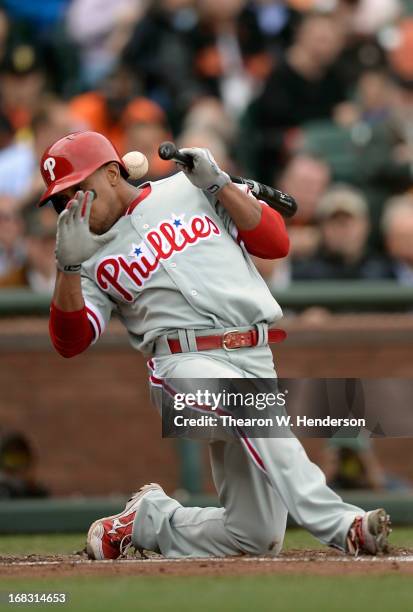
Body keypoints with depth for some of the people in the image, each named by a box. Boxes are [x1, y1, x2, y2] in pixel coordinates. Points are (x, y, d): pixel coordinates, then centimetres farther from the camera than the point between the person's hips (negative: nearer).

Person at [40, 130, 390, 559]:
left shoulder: (189, 191, 15)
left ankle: (148, 520, 20)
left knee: (256, 537, -3)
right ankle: (341, 526, -47)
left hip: (254, 361, 2)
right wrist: (68, 268, -10)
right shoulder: (95, 258, 15)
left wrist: (217, 184, -1)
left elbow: (276, 242, 7)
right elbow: (69, 342, 1)